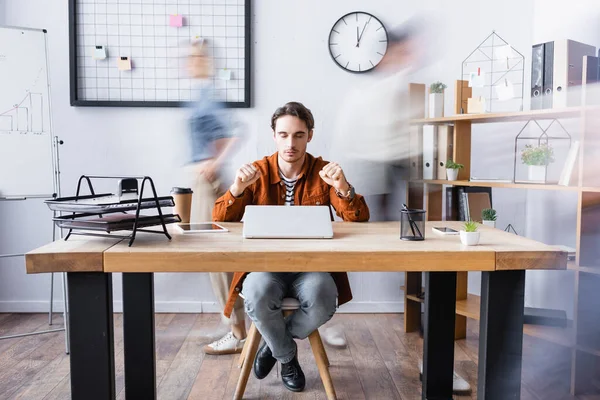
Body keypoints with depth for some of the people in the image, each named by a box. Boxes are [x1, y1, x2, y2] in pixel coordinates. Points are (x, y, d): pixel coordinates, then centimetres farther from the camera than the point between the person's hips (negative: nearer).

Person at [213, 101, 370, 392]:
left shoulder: (324, 172, 1)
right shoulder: (256, 172, 1)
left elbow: (359, 220, -7)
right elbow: (219, 221, -4)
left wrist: (343, 187, -26)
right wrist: (237, 188, -24)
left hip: (311, 264, 1)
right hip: (265, 263, 0)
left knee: (323, 299, -31)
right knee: (257, 295, -33)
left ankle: (274, 343, 4)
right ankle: (287, 356, 1)